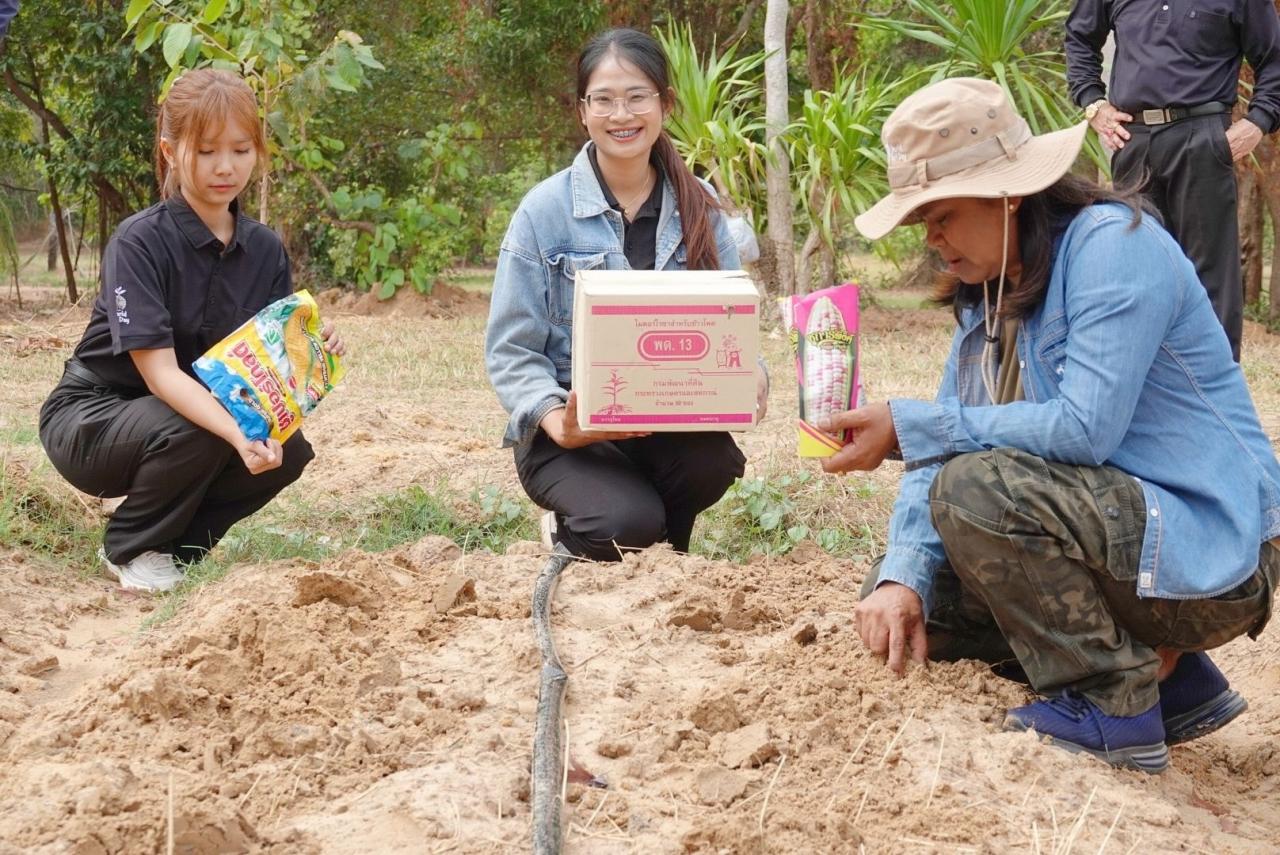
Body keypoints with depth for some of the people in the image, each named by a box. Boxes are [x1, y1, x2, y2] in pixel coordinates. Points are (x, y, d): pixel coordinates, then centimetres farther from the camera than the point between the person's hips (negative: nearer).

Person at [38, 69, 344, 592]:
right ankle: (131, 549, -6)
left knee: (288, 451, -19)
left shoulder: (265, 250, -4)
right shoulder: (139, 242, -23)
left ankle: (177, 542, 5)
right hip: (90, 418, -6)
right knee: (194, 434, -34)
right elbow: (159, 372, -31)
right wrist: (238, 434, -46)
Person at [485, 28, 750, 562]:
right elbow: (512, 348, -7)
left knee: (715, 462, -30)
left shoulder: (699, 207, 4)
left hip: (672, 424, 3)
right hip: (572, 431, -3)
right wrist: (559, 425, -25)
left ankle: (662, 545, 4)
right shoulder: (544, 212, -6)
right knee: (627, 524, -31)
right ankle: (569, 530, 7)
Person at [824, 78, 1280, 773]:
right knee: (897, 605, 3)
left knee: (976, 488, -28)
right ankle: (1163, 673, 6)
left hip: (1206, 552, -9)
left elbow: (1084, 428, -27)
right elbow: (949, 440, 3)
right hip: (1118, 530, 10)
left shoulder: (1113, 244, -17)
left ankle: (1113, 706, -12)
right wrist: (902, 577, -14)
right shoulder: (987, 290, 10)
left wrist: (905, 428, -25)